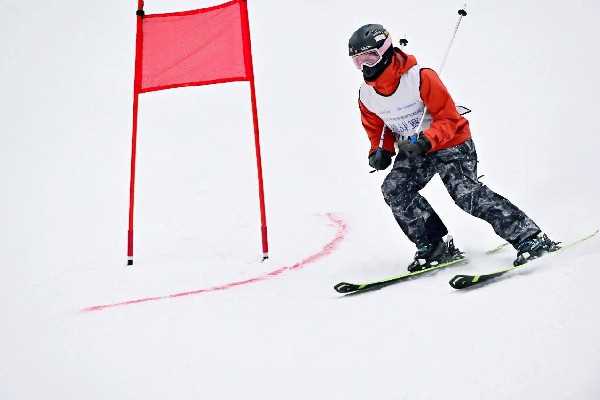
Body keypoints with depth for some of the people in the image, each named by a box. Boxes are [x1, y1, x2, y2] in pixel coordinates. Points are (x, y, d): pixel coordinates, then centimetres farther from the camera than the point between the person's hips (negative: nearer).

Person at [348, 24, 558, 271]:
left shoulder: (419, 77, -23)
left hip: (450, 142, -6)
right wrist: (380, 152, -6)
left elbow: (448, 119, -20)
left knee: (466, 193, -23)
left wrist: (426, 141, -34)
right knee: (394, 189, -17)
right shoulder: (366, 95, -4)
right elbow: (378, 129, 13)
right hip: (412, 152, 6)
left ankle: (529, 236, -18)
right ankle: (436, 245, -7)